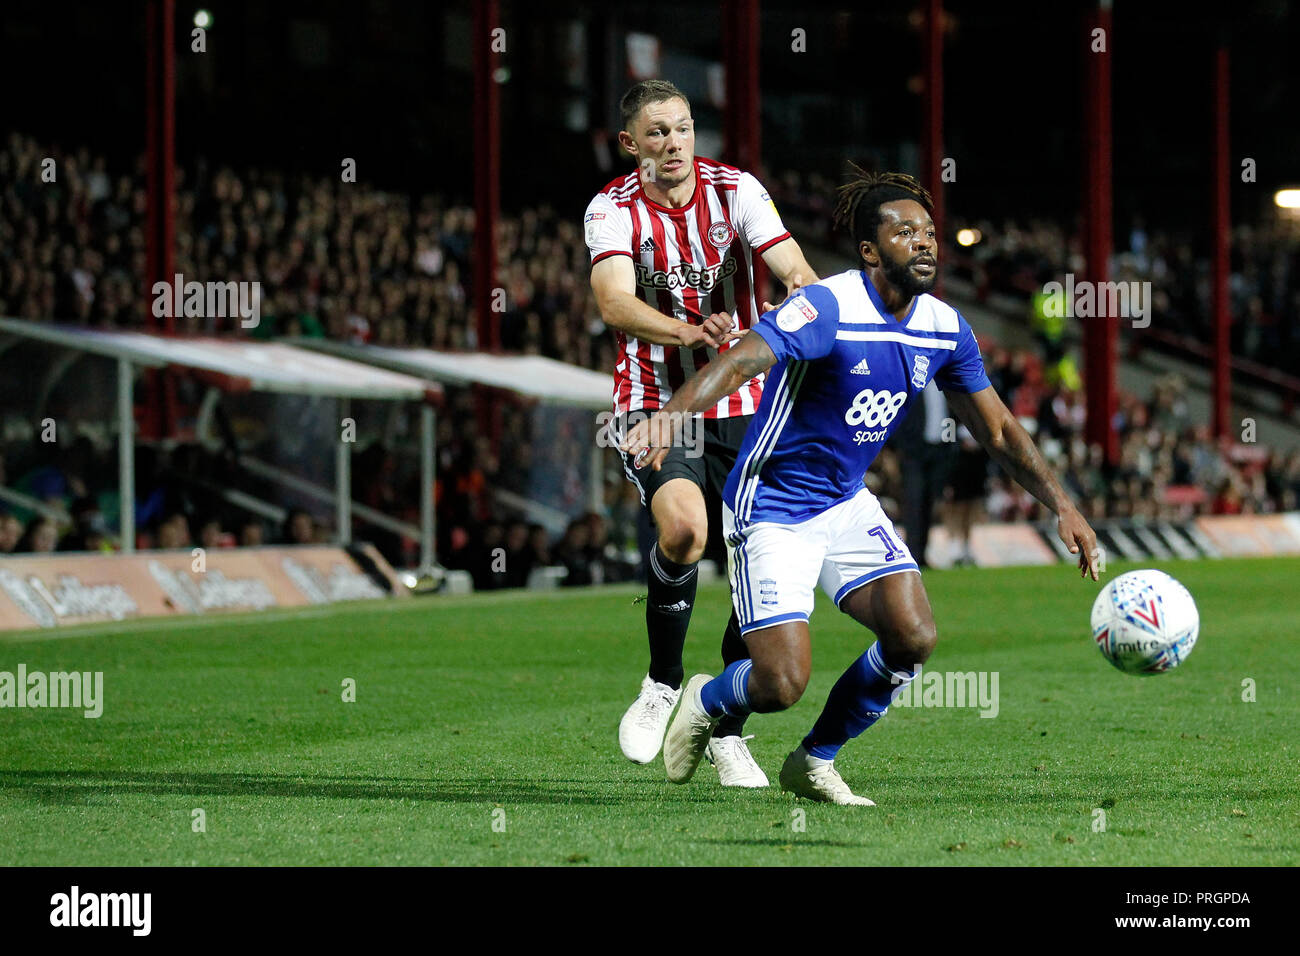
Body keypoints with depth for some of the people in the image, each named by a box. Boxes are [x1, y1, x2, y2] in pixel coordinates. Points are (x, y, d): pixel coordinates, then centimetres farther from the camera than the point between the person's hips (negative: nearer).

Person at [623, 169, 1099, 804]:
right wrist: (672, 413, -57)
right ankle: (704, 704, 23)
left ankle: (814, 762, 11)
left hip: (847, 505, 6)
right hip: (771, 509, -6)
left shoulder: (944, 329, -1)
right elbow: (738, 362, -38)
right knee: (781, 684, -15)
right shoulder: (829, 309, -23)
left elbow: (997, 430, 10)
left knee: (913, 636, -13)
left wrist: (1061, 505, 1)